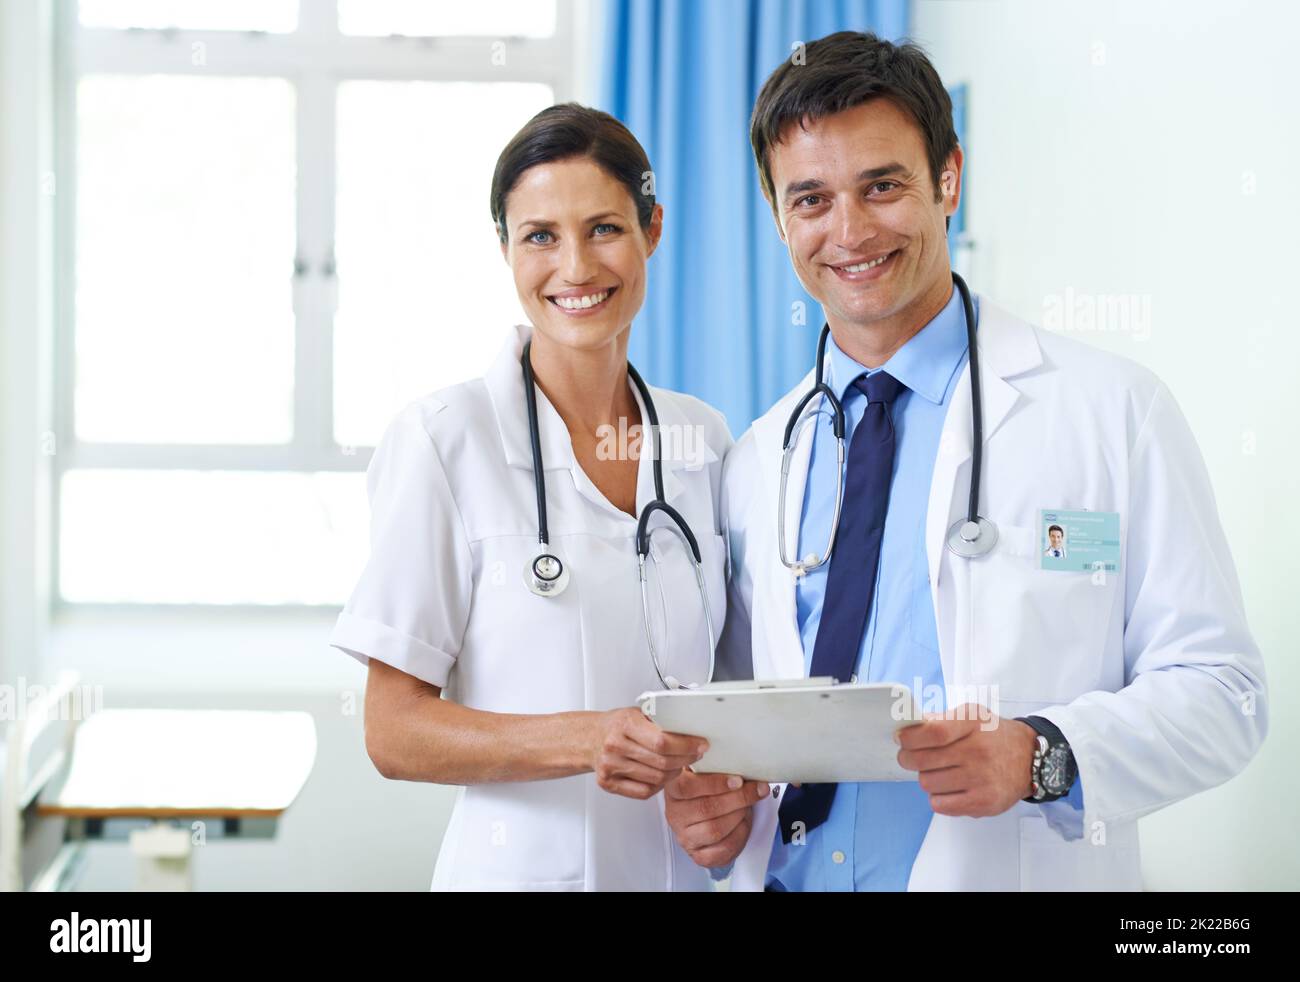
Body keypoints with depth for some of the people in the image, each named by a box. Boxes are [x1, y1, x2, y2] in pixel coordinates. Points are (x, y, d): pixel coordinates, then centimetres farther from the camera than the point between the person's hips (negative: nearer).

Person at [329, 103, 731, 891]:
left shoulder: (703, 440, 2)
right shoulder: (443, 439, -11)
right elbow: (394, 733, -12)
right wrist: (584, 740, -25)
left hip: (692, 868, 4)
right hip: (523, 865, -4)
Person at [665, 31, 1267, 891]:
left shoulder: (1114, 410, -6)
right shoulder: (755, 465, 6)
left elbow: (1222, 690, -9)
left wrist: (1042, 756, -25)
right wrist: (713, 798, -8)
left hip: (1018, 873, -3)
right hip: (789, 874, 3)